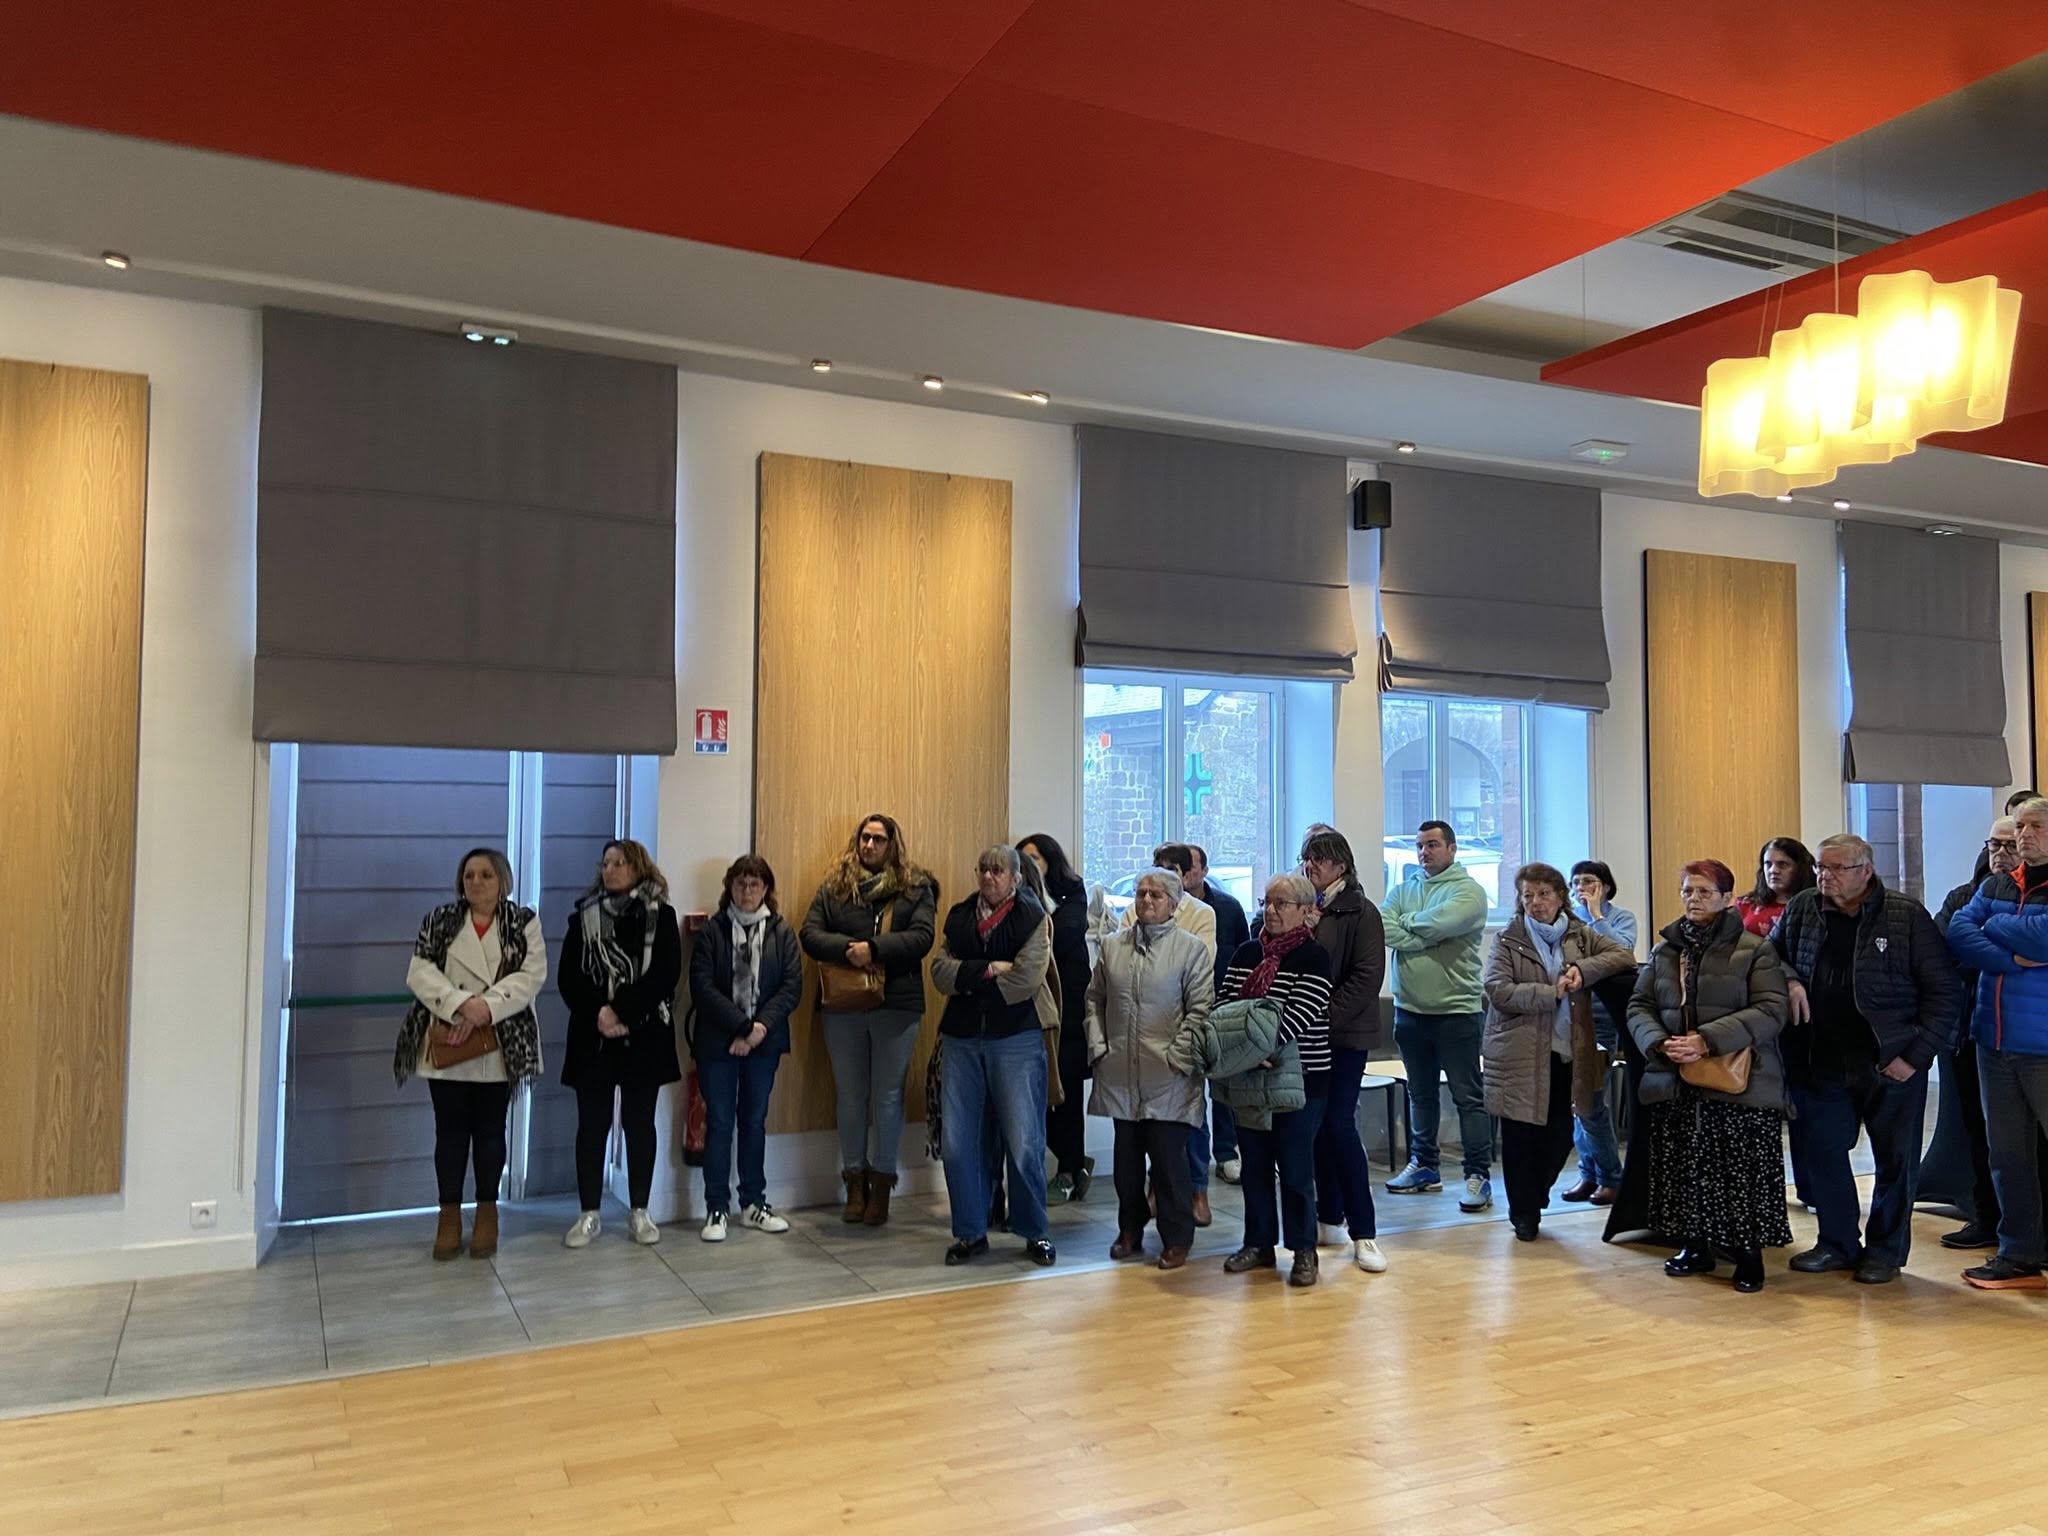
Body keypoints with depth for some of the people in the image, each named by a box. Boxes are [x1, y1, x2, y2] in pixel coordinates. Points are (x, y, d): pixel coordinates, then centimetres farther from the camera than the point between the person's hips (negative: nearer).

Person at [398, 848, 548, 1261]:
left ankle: (487, 1213, 20)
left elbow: (532, 973, -8)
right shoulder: (439, 920, 6)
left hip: (499, 1046, -1)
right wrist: (461, 1004, -20)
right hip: (446, 1046, 1)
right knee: (450, 1130, 6)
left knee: (489, 1129, 9)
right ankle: (449, 1214, 18)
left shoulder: (524, 922, 2)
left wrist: (487, 1006, -21)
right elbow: (420, 971, -5)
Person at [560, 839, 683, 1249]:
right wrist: (597, 1014, -15)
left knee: (639, 1123, 6)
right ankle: (589, 1214, 13)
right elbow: (569, 978, 0)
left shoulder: (661, 917, 1)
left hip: (644, 1036, -1)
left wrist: (621, 1011, -17)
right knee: (592, 1124, 4)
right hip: (593, 1036, 1)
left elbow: (666, 976, -9)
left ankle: (639, 1212, 16)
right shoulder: (583, 916, 7)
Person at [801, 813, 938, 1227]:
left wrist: (874, 948, -21)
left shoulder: (915, 888, 2)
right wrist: (848, 948, -19)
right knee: (850, 1095, 10)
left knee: (888, 1096, 5)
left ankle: (882, 1185, 16)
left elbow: (922, 937, -10)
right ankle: (855, 1182, 22)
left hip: (897, 1005, -2)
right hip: (842, 1006, 2)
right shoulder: (834, 886, 6)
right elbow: (809, 934, -2)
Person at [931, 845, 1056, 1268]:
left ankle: (1034, 1232, 18)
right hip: (962, 1039, 4)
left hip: (1016, 1039, -4)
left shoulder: (1033, 917, -2)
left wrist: (968, 980, -3)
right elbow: (940, 971, -1)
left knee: (1024, 1143, 1)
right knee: (957, 1142, 5)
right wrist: (988, 970, -14)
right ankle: (971, 1233, 19)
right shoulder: (959, 915, 11)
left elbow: (1025, 980, -14)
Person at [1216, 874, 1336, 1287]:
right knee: (1254, 1162, 12)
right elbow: (1223, 1003, 5)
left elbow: (1298, 1016, -18)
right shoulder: (1246, 953, 9)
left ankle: (1304, 1250, 15)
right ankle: (1258, 1243, 25)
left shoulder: (1314, 958, -8)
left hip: (1299, 1078, -5)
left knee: (1295, 1166, 2)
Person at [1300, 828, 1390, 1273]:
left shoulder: (1360, 912, -6)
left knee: (1339, 1125, -8)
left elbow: (1368, 976, -13)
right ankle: (1330, 1216, 22)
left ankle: (1364, 1232, -1)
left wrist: (1327, 1016, -17)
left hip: (1345, 1036, -5)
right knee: (1318, 1125, 10)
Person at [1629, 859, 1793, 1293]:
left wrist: (1708, 1041, -20)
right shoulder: (1664, 949, 14)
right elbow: (1639, 1007, 12)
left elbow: (1770, 1012, -11)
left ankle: (1749, 1255, 15)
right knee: (1684, 1170, 9)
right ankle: (1696, 1247, 25)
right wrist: (1660, 1044, -9)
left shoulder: (1754, 949, -1)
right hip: (1675, 1084, 4)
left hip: (1738, 1082, -4)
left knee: (1742, 1174, -1)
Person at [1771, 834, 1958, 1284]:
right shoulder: (1801, 909, 2)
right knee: (1823, 1154, 10)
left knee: (1895, 1159, 8)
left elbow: (1941, 991, -8)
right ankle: (1837, 1243, 26)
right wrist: (1789, 980, -5)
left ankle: (1886, 1250, 25)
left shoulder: (1908, 917, -8)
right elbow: (1770, 955, 18)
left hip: (1892, 1064, -3)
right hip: (1821, 1064, 3)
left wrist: (1917, 1055, -13)